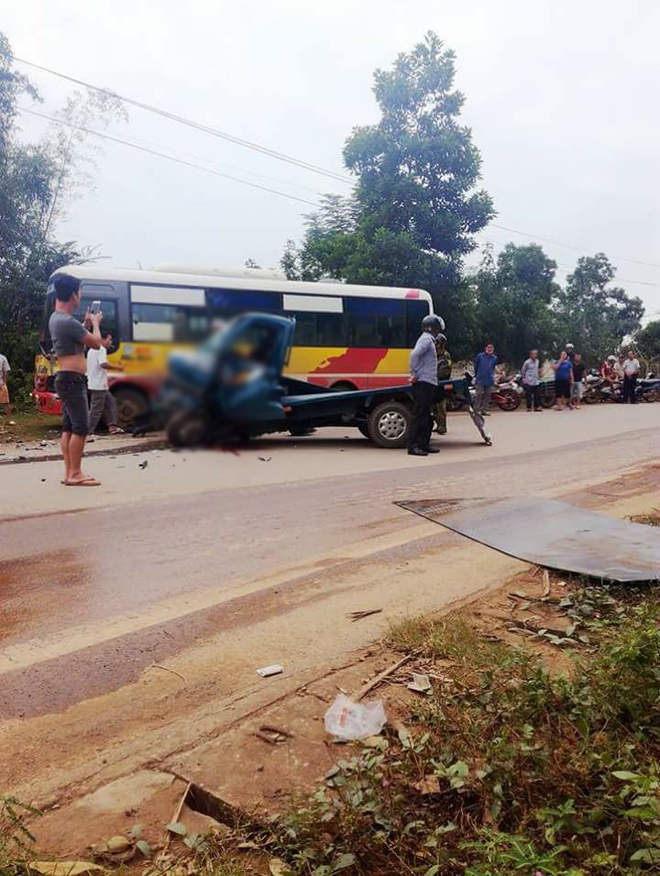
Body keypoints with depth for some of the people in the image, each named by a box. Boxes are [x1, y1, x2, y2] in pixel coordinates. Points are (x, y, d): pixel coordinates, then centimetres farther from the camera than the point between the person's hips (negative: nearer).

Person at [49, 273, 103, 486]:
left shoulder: (56, 318, 13)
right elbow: (96, 343, -12)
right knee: (81, 427, -8)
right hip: (72, 379, -10)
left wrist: (87, 323, 21)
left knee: (68, 426, 10)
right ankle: (75, 474, -5)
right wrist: (95, 323, 5)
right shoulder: (68, 321, -19)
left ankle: (69, 472, 14)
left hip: (65, 379, 10)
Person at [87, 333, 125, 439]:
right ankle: (88, 433, -8)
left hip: (93, 384, 11)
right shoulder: (101, 349, -13)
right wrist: (117, 367, -16)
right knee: (96, 410, -8)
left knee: (110, 402, 19)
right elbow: (104, 364, -27)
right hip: (99, 385, -11)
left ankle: (112, 426, 21)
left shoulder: (93, 350, 18)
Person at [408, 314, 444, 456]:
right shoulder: (426, 339, -9)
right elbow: (414, 355, -24)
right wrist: (414, 374, -19)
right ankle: (413, 445, -8)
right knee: (420, 415, -9)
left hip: (428, 384, 10)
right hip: (424, 383, -10)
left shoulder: (428, 339, 21)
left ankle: (423, 444, 18)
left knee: (426, 416, 13)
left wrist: (415, 374, 13)